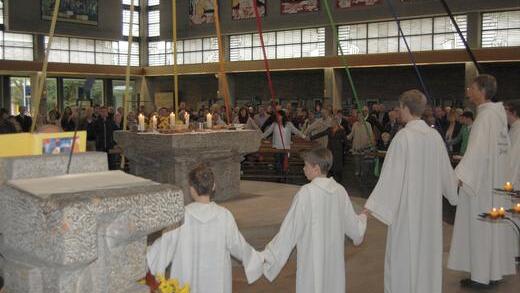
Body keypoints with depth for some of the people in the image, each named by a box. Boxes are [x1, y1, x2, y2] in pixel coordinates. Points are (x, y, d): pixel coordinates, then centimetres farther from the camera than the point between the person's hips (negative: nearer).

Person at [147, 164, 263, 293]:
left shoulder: (181, 216, -14)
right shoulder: (224, 216, -12)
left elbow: (165, 243, -7)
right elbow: (237, 245, -3)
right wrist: (258, 259, 14)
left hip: (188, 279, 0)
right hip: (216, 281, 1)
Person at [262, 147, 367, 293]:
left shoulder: (306, 193, -16)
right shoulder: (340, 191, -2)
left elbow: (290, 229, -15)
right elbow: (354, 227, 9)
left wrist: (267, 256, -8)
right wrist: (363, 218, 33)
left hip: (312, 261, -5)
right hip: (334, 259, 5)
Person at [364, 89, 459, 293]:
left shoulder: (403, 136, -16)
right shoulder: (435, 135, 0)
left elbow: (391, 174, -20)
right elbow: (445, 170, 11)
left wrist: (373, 206, -18)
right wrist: (453, 191, 31)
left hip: (407, 205, -5)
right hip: (430, 205, 6)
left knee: (404, 252, 6)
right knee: (427, 248, 17)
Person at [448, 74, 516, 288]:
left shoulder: (486, 116, -19)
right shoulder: (498, 113, 9)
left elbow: (478, 150, -30)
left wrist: (459, 176, -35)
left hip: (483, 180, -9)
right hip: (495, 179, 9)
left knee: (480, 226, -1)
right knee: (493, 226, 15)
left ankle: (482, 276, 7)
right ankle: (495, 271, 25)